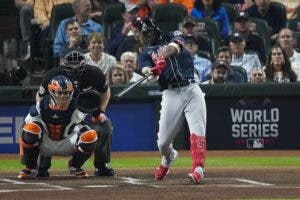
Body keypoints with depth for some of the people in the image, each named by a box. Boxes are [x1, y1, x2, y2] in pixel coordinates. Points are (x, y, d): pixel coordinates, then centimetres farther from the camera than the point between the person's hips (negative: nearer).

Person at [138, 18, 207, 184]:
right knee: (162, 142, 1)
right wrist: (150, 72, -29)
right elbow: (145, 69, -4)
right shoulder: (146, 53, 17)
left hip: (191, 90, -1)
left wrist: (163, 58, -28)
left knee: (197, 131, -19)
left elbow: (173, 47, -8)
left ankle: (198, 170, -26)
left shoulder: (175, 36, 17)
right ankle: (168, 158, 34)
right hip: (170, 94, 1)